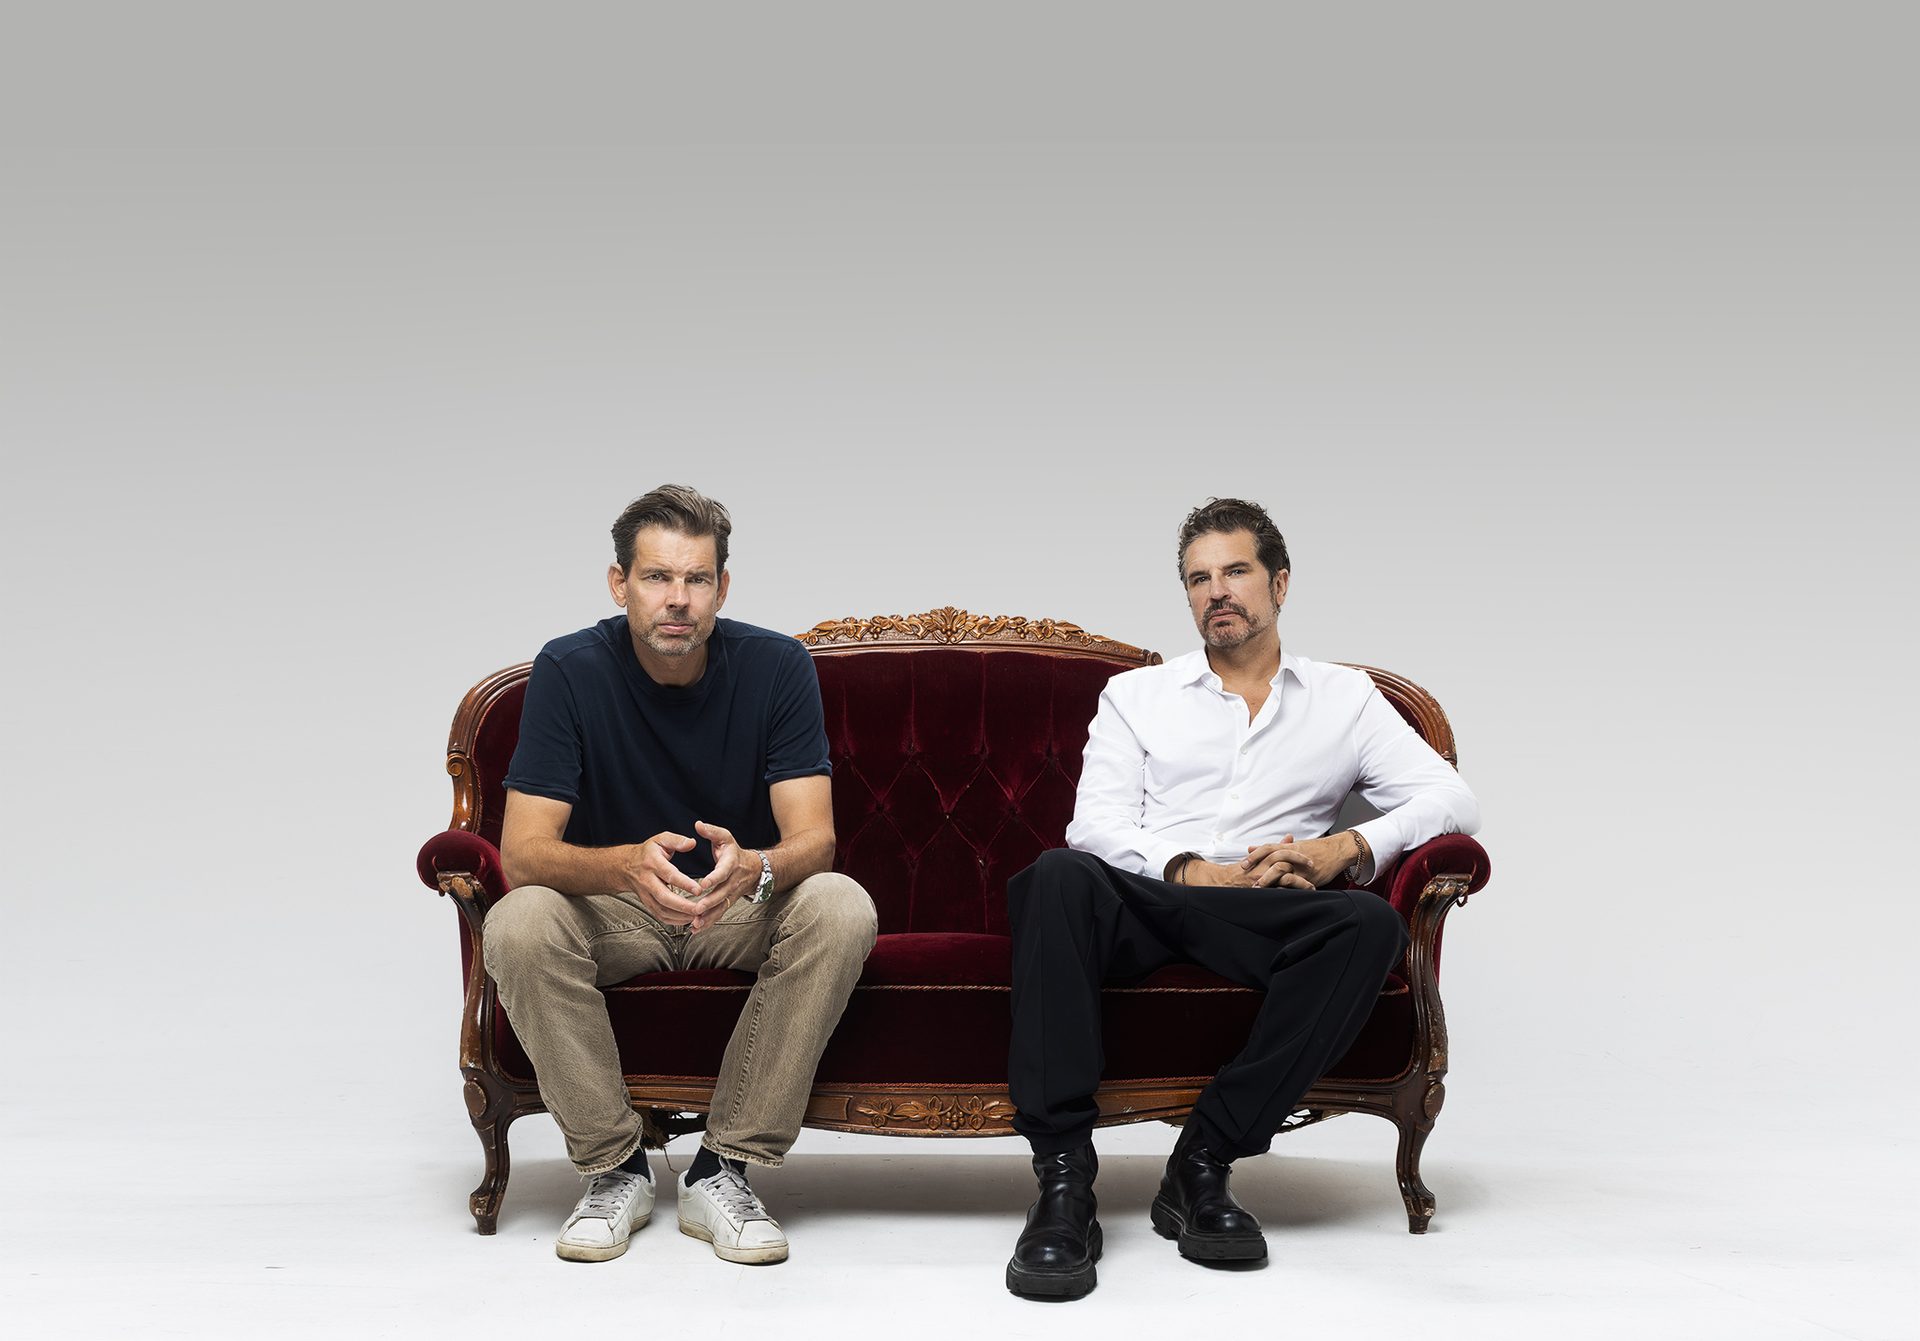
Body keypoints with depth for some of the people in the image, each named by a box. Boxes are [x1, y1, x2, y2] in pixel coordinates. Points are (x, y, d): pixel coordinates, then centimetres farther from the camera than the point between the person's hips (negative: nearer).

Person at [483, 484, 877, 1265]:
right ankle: (614, 1169, -13)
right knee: (517, 926, -32)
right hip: (611, 908, -1)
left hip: (742, 906, 1)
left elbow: (814, 838, -21)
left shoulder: (775, 666, -14)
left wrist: (754, 869, -46)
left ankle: (723, 1171, -18)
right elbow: (523, 850, -23)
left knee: (841, 909, -30)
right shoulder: (569, 671, -16)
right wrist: (628, 865, -45)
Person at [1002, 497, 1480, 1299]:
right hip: (1137, 901, 0)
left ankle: (1204, 1161, -29)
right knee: (1060, 876, -35)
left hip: (1259, 925, 0)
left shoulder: (1344, 699, 21)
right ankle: (1064, 1179, -37)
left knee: (1371, 925, -32)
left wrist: (1346, 849, -10)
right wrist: (1191, 871, -13)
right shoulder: (1136, 696, 21)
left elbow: (1450, 799, 9)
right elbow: (1097, 825, 6)